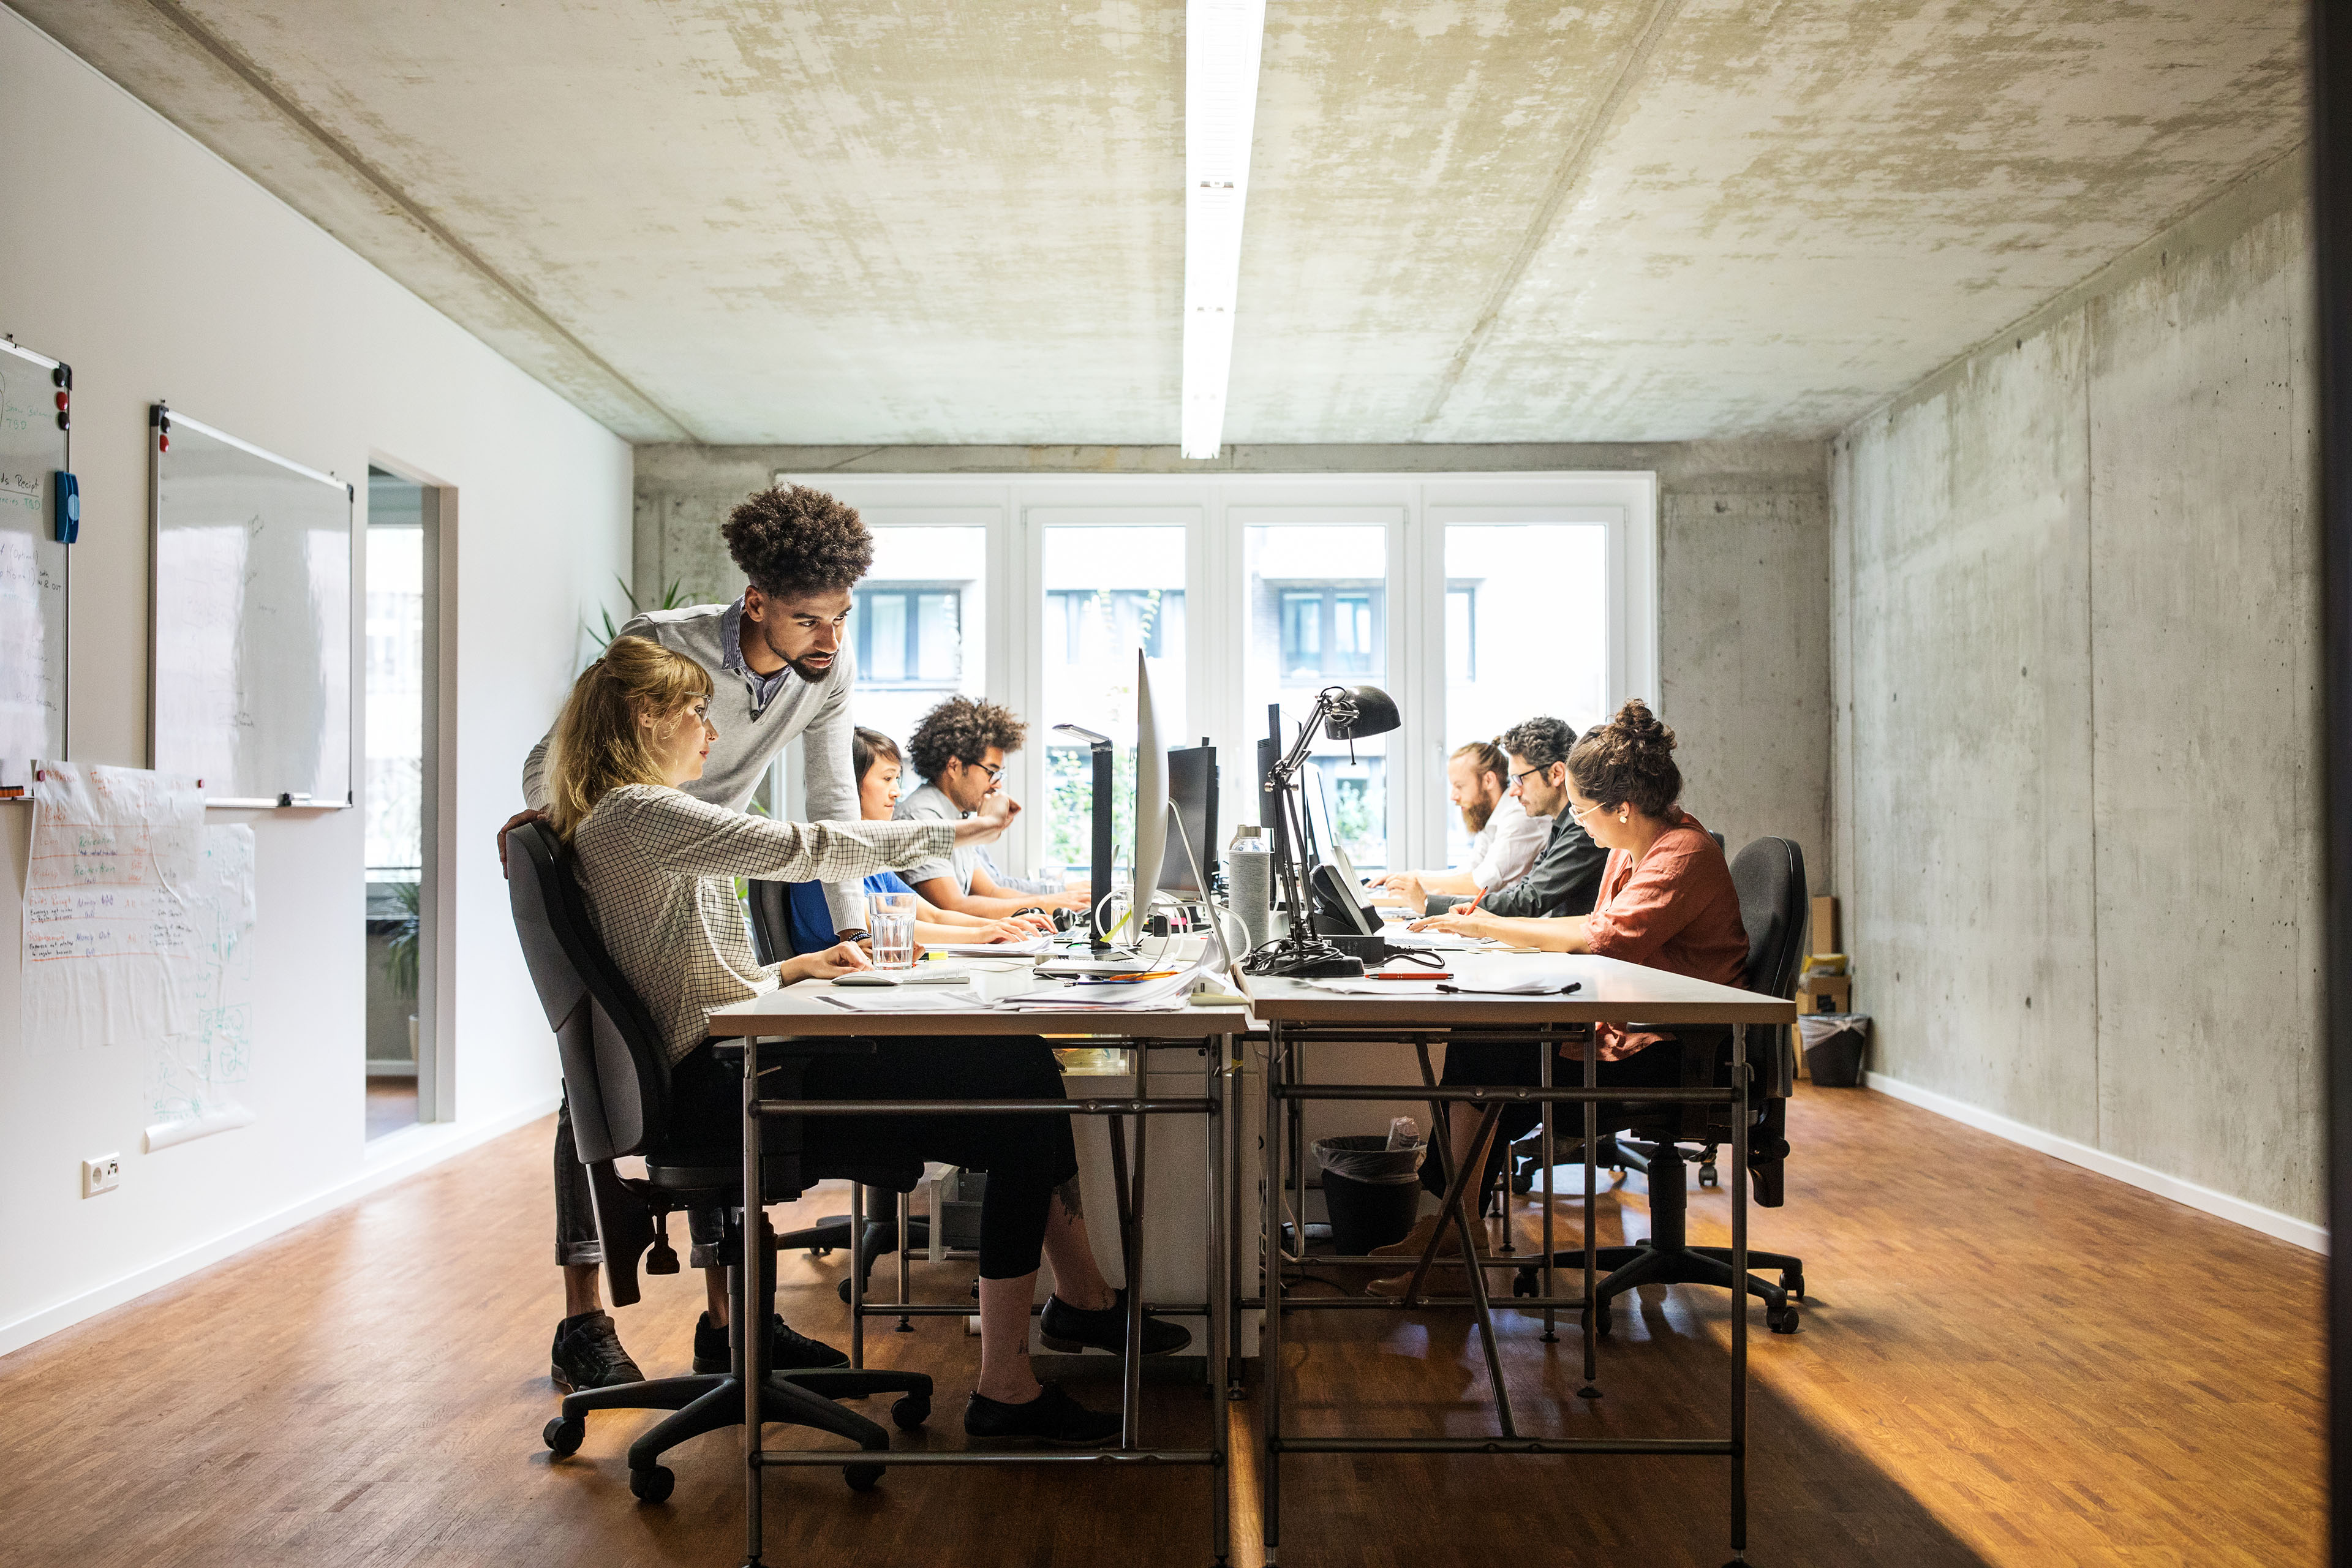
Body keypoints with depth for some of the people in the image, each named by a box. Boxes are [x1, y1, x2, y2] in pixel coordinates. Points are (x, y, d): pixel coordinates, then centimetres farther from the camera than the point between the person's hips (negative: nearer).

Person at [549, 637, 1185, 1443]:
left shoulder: (633, 821, 21)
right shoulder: (633, 815, -11)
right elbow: (803, 848, -16)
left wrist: (790, 970, 11)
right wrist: (954, 831, -7)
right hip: (720, 1087, -10)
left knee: (1018, 1059, -2)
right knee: (1016, 1105, -16)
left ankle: (1082, 1297, 7)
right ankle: (1006, 1389, -10)